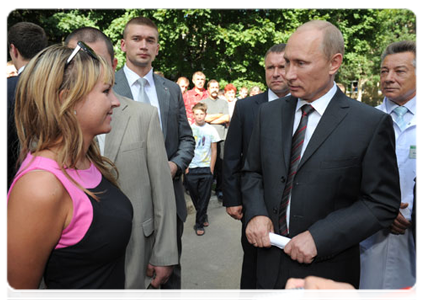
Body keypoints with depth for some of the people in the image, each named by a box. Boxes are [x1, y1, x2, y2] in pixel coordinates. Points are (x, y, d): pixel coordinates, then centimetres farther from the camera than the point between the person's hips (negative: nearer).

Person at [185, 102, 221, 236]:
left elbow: (214, 151, 4)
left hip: (206, 168, 0)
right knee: (194, 196, 9)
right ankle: (203, 216, 32)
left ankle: (199, 224, 14)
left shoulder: (211, 130, 1)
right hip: (191, 169, 1)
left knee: (204, 198, 3)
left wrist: (211, 169, 0)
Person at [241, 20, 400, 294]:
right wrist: (256, 213, -9)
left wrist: (319, 236, -18)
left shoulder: (372, 124, -12)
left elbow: (383, 203, -10)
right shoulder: (269, 113, 1)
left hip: (327, 271, -3)